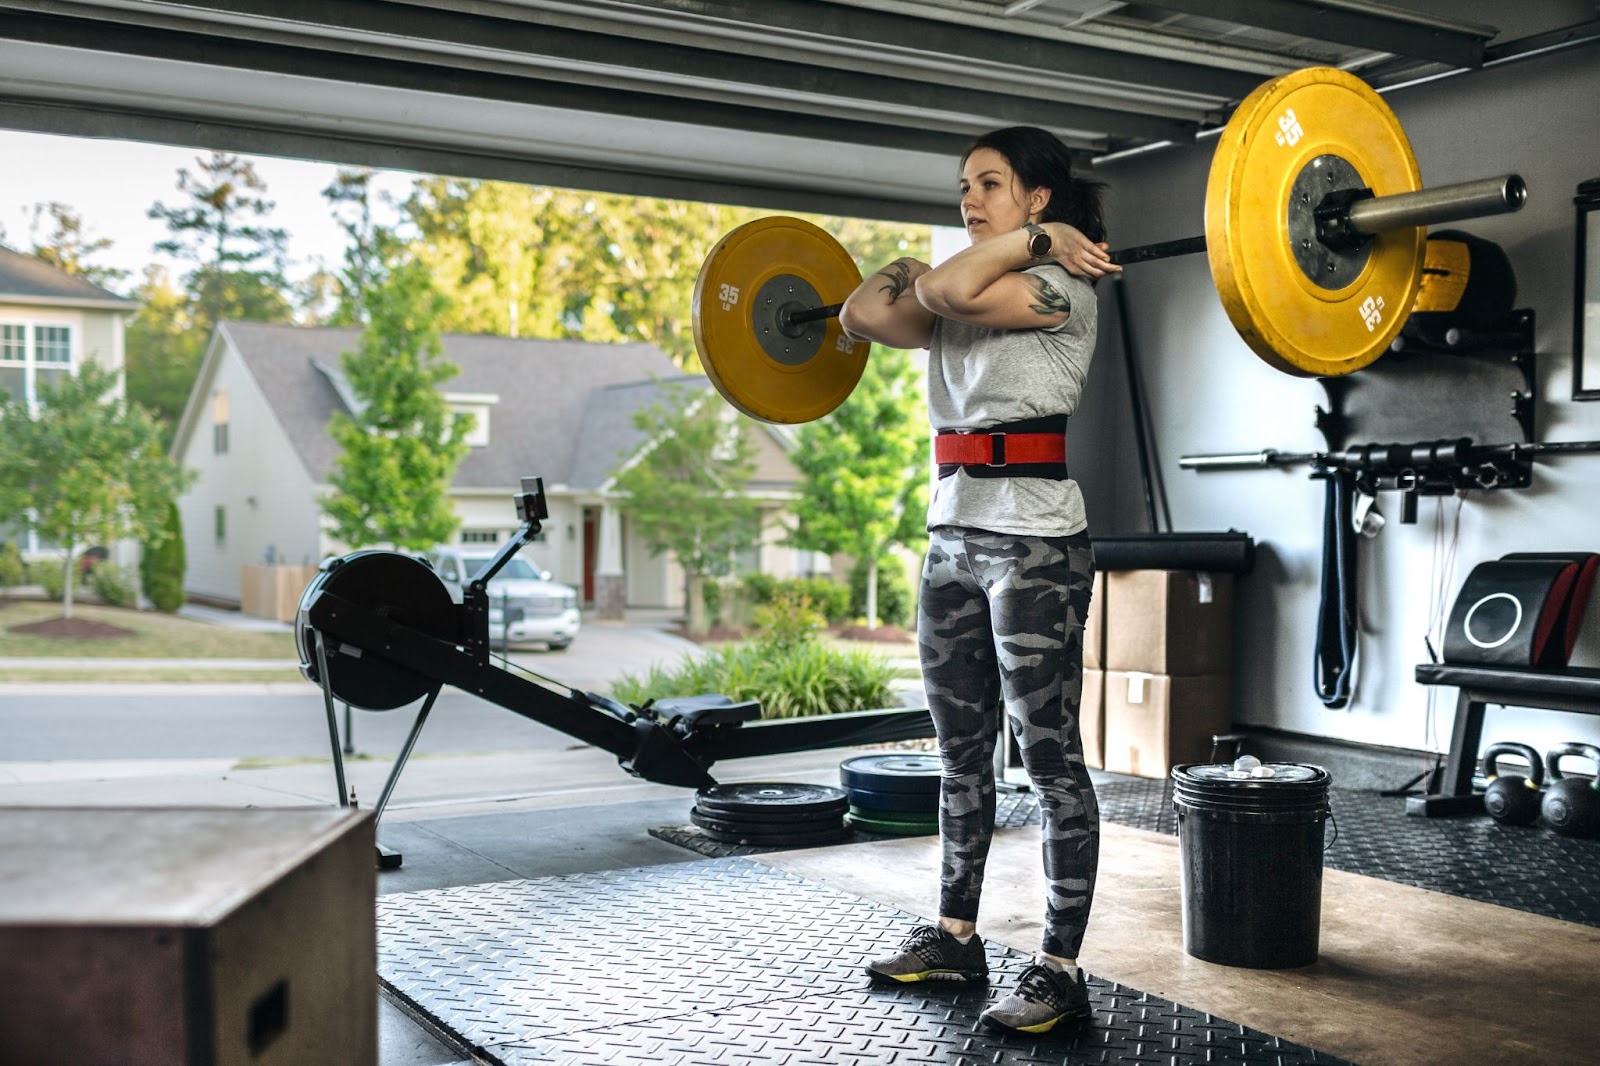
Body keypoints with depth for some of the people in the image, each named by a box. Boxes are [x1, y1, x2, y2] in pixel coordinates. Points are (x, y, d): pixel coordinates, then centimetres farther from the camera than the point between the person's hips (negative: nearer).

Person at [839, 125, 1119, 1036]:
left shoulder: (1061, 287, -8)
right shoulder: (970, 297, 16)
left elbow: (953, 293, -25)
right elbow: (864, 315, 7)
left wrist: (1044, 236, -13)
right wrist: (909, 264, 15)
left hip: (1035, 543, -9)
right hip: (956, 538, 9)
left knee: (1051, 756, -2)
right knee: (962, 749, 15)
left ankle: (1061, 970, 5)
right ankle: (956, 935, 29)